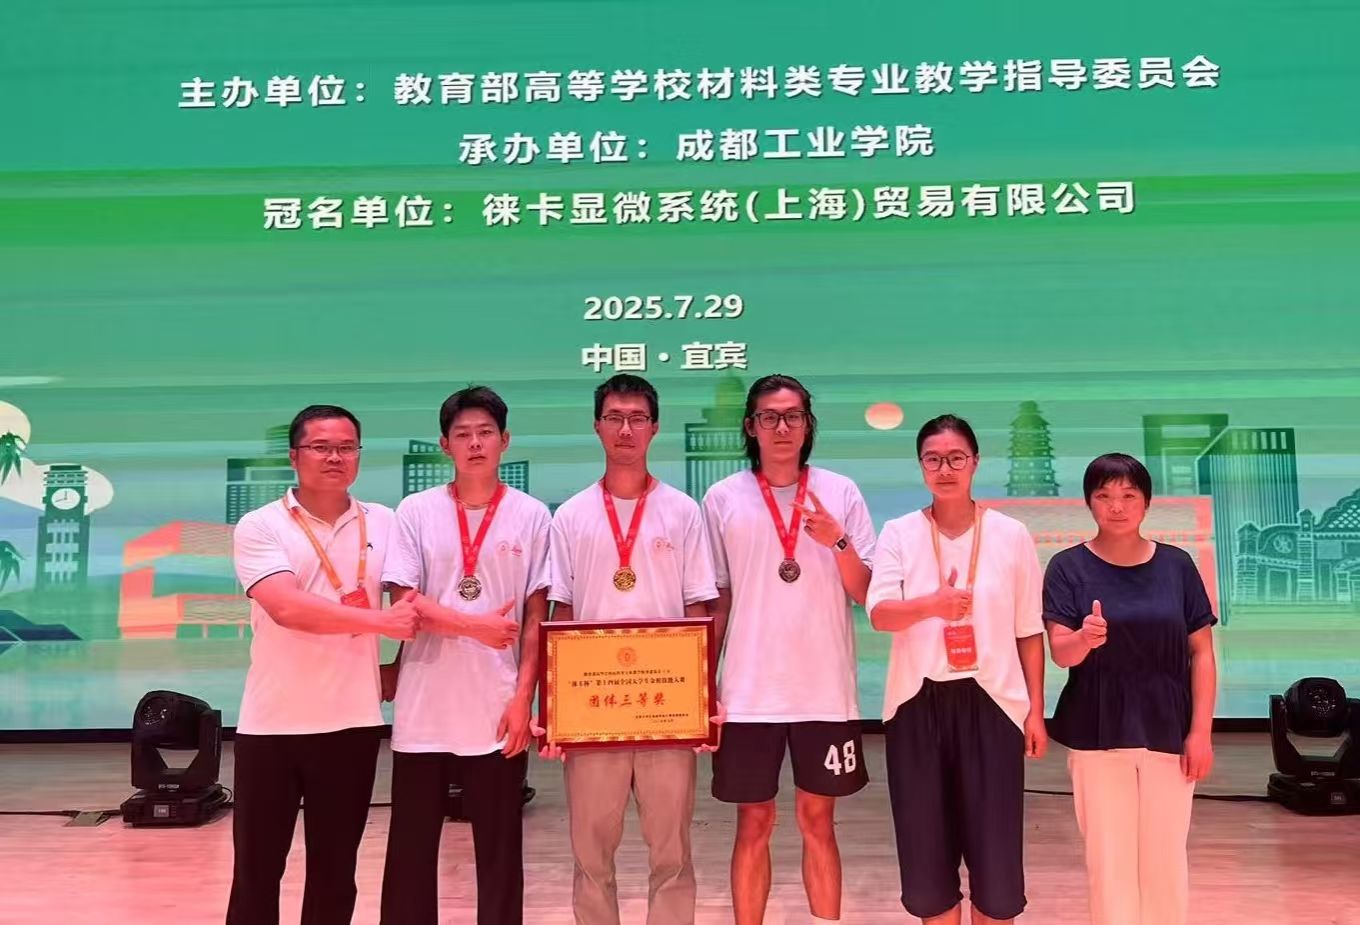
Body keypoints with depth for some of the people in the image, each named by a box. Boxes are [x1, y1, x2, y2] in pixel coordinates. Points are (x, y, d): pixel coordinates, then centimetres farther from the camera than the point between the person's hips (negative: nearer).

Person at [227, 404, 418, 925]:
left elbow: (413, 606, 14)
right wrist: (378, 621, -23)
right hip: (272, 724, -2)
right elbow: (286, 607, -20)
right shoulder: (260, 527, -5)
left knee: (335, 872, 12)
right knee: (256, 870, 9)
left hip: (352, 722, 2)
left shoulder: (385, 524, 5)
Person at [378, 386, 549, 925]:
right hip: (423, 710, 1)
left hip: (497, 710, 0)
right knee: (411, 846, 9)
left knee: (500, 848, 9)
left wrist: (523, 698, -6)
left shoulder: (531, 516, 2)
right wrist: (476, 625, -15)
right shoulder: (415, 511, 2)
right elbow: (406, 603, -4)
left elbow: (535, 617, 1)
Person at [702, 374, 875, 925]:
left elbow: (864, 594, 1)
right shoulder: (722, 499, 1)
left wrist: (838, 541, -16)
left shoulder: (841, 493, 2)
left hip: (824, 691, 0)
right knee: (754, 824, 8)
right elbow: (714, 600, 5)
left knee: (818, 822, 10)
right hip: (750, 692, 0)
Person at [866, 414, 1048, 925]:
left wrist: (1036, 709, 4)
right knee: (927, 843, 7)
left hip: (991, 701, 0)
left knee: (995, 845, 3)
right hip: (917, 702, 1)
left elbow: (1029, 632, 6)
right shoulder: (898, 533, 1)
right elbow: (879, 613, -12)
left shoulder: (1011, 534, 2)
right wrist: (932, 604, -31)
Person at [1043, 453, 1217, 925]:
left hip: (1168, 731, 1)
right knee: (1108, 857, 6)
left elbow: (1202, 652, 3)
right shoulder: (1069, 567, -4)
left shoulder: (1177, 564, 1)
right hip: (1097, 733, -1)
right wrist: (1085, 639, -32)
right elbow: (1060, 652, -10)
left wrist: (1201, 730, -3)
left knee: (1166, 858, 10)